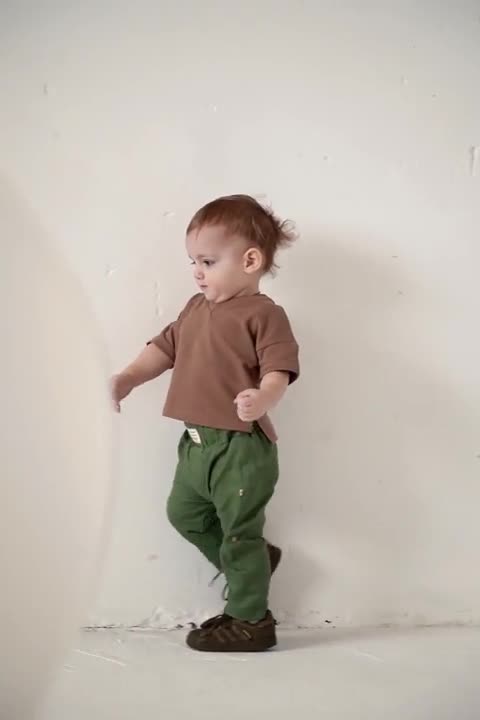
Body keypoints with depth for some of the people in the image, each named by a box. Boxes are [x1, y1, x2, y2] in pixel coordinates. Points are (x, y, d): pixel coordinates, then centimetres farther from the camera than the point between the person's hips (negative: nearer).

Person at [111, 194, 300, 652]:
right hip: (197, 443, 9)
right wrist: (127, 379, 6)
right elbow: (165, 348, 17)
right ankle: (252, 565, 39)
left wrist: (261, 400, -41)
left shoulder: (263, 314, -13)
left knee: (240, 532, 3)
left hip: (241, 447, -9)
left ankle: (250, 621, 20)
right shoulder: (196, 308, 11)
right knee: (184, 513, 21)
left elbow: (278, 372, -21)